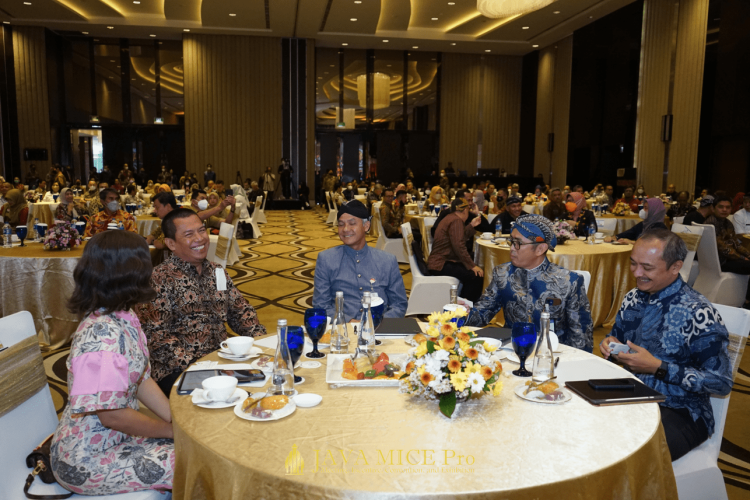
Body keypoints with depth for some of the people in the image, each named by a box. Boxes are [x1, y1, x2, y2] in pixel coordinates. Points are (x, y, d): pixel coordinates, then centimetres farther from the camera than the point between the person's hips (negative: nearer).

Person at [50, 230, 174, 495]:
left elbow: (142, 380, 4)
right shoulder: (102, 334, -29)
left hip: (118, 437, 8)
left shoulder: (125, 318, -2)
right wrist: (173, 430, -12)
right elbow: (112, 415, -25)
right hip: (88, 461, -8)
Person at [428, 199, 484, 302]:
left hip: (438, 261, 11)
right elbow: (459, 246, -22)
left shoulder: (450, 218, 18)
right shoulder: (456, 221, -14)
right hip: (441, 264, -11)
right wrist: (472, 266, -20)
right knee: (476, 275, -17)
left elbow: (460, 237, 28)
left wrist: (471, 226, 30)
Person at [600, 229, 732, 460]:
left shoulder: (698, 314, -17)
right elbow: (617, 338, 18)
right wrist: (610, 345, -6)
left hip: (680, 413, -6)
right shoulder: (633, 298, 2)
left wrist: (658, 368, -20)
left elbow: (721, 382, -15)